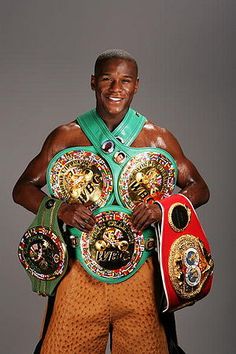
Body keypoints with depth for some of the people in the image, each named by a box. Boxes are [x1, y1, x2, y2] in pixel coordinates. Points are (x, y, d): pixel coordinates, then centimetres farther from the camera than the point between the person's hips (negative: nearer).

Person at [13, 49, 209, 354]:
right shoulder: (66, 137, 5)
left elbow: (199, 188, 10)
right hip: (81, 271, 0)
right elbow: (23, 189, 7)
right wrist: (61, 210, -14)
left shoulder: (157, 139, 6)